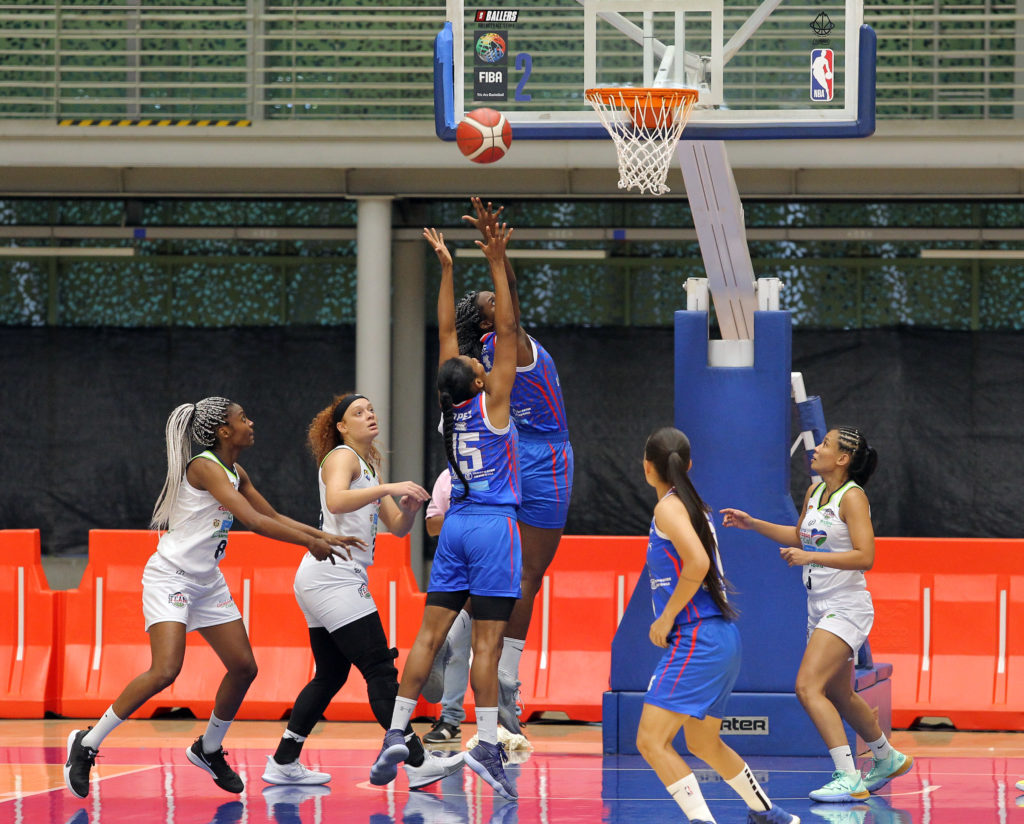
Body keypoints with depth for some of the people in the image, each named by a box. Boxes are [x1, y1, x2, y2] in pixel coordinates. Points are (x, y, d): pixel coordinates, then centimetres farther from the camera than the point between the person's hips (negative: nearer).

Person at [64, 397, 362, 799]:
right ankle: (86, 744, -11)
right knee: (165, 672, -22)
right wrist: (310, 542, -19)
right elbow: (255, 521, -24)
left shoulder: (236, 473, 10)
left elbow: (274, 517, 20)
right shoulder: (204, 467, -18)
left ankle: (209, 748, 25)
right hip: (170, 579, -9)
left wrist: (326, 537, 12)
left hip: (208, 583, 9)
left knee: (243, 667, 6)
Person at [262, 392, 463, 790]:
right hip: (333, 576, -10)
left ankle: (284, 763, 14)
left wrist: (408, 508, -2)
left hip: (322, 583, 10)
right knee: (381, 671, -13)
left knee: (330, 675, 12)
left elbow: (397, 528, 19)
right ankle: (418, 763, -16)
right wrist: (388, 488, -34)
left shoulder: (369, 466, 21)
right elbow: (336, 500, -28)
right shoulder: (342, 457, -7)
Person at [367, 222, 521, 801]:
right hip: (494, 526, -6)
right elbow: (507, 330, -12)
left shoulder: (452, 404, 3)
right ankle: (488, 746, -9)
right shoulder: (492, 401, -10)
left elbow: (447, 332, 11)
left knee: (431, 633, 4)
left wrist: (447, 268, 13)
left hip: (457, 524, 6)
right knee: (488, 641, -7)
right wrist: (497, 265, -11)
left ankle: (396, 735, -1)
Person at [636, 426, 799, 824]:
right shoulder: (694, 505, 16)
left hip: (697, 640, -10)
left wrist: (666, 617, -16)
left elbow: (697, 563, -24)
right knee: (703, 743, 26)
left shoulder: (668, 508, -10)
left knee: (651, 740, -14)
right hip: (722, 639, 10)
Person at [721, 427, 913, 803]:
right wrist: (752, 524, 21)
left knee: (808, 687, -20)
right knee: (840, 698, 19)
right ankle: (888, 759, 40)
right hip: (820, 607, 9)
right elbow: (800, 536, 28)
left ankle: (850, 779, -21)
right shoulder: (815, 491, 10)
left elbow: (865, 557, -24)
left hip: (847, 608, -9)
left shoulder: (852, 497, -15)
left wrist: (810, 557, -28)